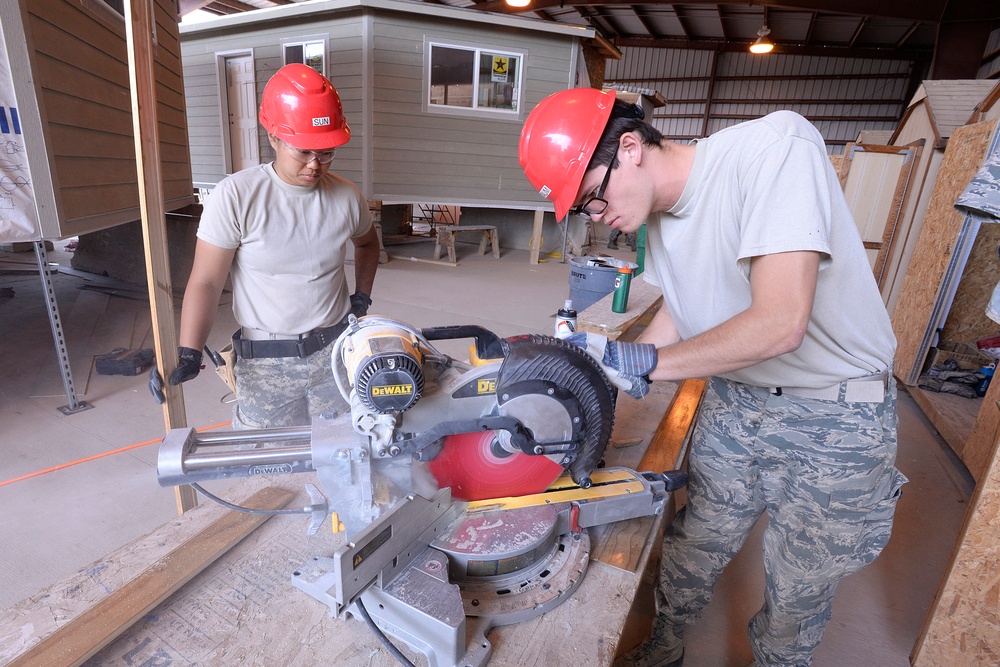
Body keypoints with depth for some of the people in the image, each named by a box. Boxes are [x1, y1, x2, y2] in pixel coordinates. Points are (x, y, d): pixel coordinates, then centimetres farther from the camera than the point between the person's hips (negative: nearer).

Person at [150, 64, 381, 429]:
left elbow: (367, 241, 20)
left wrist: (362, 295, 10)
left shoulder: (346, 196, -2)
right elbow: (206, 282, -10)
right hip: (265, 362, -2)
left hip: (337, 350, 3)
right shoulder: (235, 196, -13)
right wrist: (188, 355, -16)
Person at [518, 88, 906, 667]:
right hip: (735, 401, 6)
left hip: (834, 417, -5)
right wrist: (611, 363, -3)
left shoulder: (776, 144, -25)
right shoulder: (659, 213, -2)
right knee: (693, 551, 15)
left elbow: (779, 324, -31)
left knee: (799, 592, 12)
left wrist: (643, 361, -24)